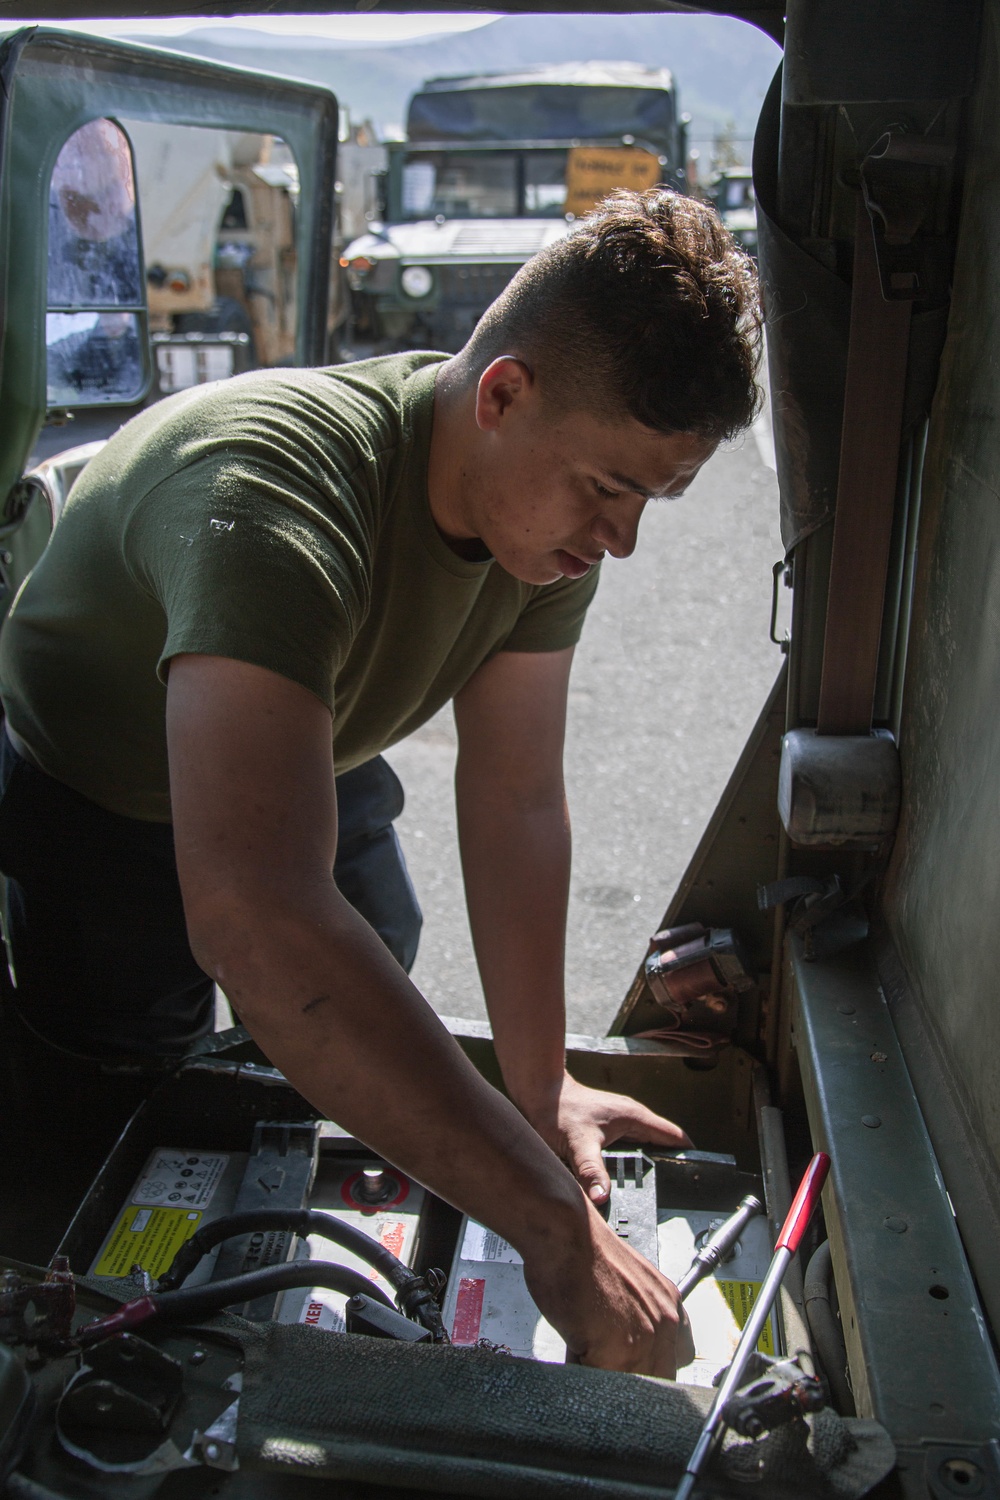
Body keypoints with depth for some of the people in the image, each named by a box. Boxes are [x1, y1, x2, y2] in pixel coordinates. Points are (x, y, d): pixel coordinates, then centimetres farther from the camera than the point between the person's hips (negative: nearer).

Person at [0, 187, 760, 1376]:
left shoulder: (550, 500, -21)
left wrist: (543, 1087, -19)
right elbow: (254, 921, -58)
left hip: (294, 753, 6)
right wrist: (560, 1233, -55)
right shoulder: (271, 499, -47)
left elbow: (517, 798, -18)